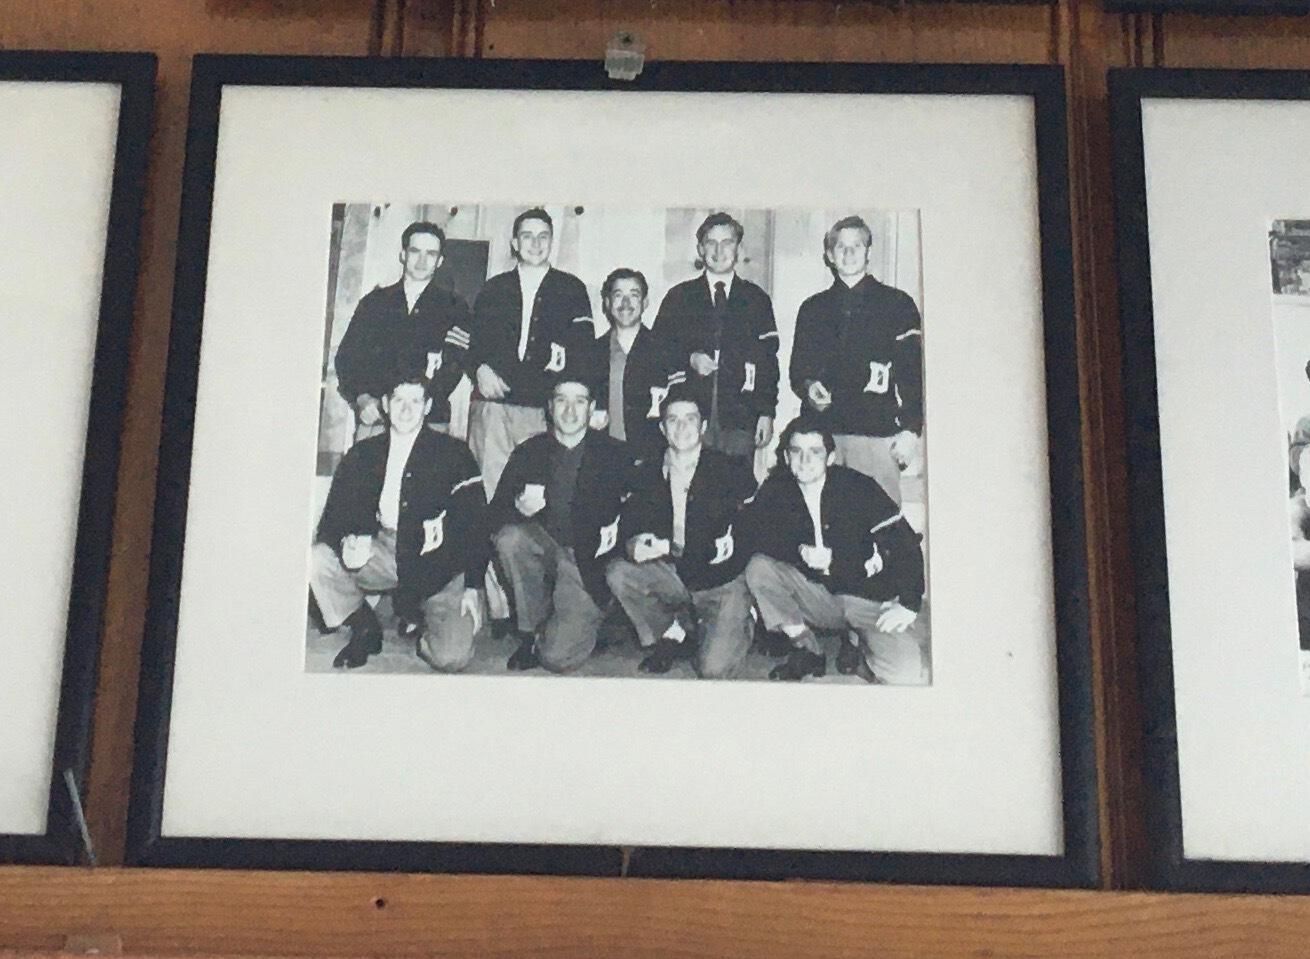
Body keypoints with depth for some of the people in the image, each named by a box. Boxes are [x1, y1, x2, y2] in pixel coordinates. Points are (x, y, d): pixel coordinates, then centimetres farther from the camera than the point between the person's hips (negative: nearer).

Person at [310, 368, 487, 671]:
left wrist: (472, 587, -12)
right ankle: (365, 629, 2)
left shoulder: (453, 453, -1)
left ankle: (421, 622, 14)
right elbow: (335, 515, 5)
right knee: (317, 559, -23)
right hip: (381, 552, 3)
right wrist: (347, 541, -20)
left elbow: (474, 522, -4)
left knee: (451, 658, -22)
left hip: (438, 566, -3)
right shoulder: (362, 454, 7)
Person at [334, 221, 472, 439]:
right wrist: (361, 398, -6)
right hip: (373, 420, 1)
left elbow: (453, 366, 0)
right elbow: (347, 355, 12)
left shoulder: (453, 307, 11)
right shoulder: (374, 302, 17)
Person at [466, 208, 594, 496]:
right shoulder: (494, 288, 19)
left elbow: (585, 340, 5)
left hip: (545, 408, -1)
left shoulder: (571, 289, 14)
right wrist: (480, 368, -4)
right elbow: (473, 338, 15)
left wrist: (565, 352, -15)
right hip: (493, 401, 1)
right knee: (489, 484, -7)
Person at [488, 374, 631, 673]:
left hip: (590, 562, -3)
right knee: (509, 538, -31)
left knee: (557, 657, -19)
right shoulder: (528, 452, 4)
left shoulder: (615, 454, -1)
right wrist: (519, 508, -24)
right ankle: (530, 631, -9)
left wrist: (619, 524, -20)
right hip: (542, 547, 3)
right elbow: (496, 513, -1)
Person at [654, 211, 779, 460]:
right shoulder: (679, 297, 13)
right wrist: (689, 359, -9)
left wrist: (766, 413, 1)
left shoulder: (757, 299, 13)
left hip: (740, 419, 0)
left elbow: (768, 359, 9)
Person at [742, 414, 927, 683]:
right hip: (816, 595, 3)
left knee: (906, 676, -25)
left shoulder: (858, 487, -13)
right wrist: (800, 552, -23)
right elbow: (755, 535, -9)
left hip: (869, 599, -3)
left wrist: (908, 604, -20)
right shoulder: (776, 489, -3)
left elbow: (904, 543, -14)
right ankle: (807, 650, -4)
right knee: (758, 568, -21)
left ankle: (854, 638, 9)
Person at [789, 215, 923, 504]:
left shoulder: (896, 303, 10)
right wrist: (808, 387, -3)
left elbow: (913, 371, 3)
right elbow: (797, 369, 21)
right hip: (822, 432, 3)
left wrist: (911, 429, -6)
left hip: (878, 433, -2)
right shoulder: (812, 308, 19)